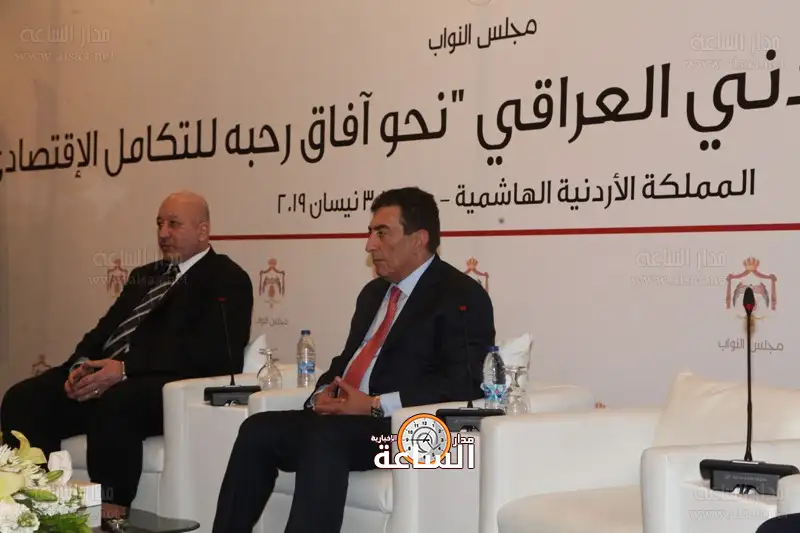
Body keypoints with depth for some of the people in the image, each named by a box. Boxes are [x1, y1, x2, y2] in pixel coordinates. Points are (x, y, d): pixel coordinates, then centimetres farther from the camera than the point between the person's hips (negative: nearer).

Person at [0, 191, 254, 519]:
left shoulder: (227, 279, 2)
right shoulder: (144, 276, 29)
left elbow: (212, 352, -13)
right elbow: (106, 328, 23)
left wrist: (125, 368, -20)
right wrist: (82, 364, -2)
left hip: (170, 387, -8)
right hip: (107, 376, 8)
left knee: (113, 404, -38)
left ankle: (111, 517, -30)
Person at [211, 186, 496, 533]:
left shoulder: (462, 296, -3)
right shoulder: (374, 292, 23)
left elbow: (465, 384, -15)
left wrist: (375, 405, -20)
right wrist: (324, 394, 2)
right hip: (344, 420, 8)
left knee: (323, 439, -34)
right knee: (258, 430, -14)